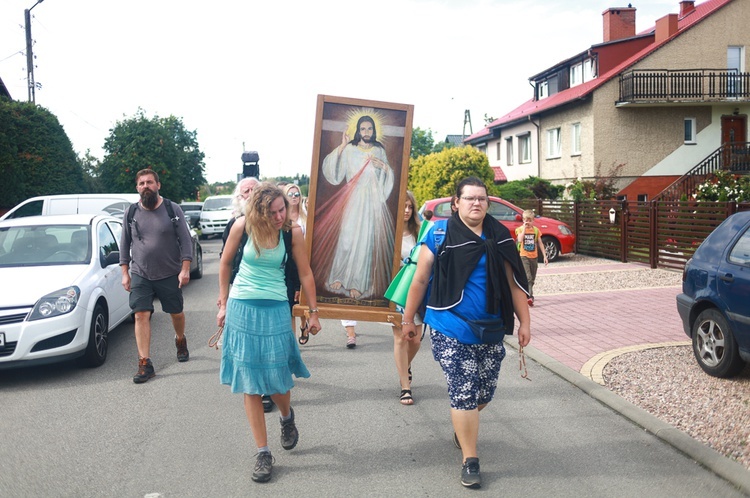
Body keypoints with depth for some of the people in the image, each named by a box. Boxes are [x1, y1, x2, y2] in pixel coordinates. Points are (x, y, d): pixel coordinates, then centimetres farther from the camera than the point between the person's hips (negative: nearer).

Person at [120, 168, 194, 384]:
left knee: (176, 313, 13)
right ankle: (145, 364, -6)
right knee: (141, 316, -9)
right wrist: (125, 273, 4)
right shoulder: (131, 213, 3)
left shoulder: (172, 209, -4)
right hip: (140, 275, 1)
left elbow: (186, 240, -4)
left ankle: (181, 341, 43)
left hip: (170, 275, -1)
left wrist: (185, 269, -11)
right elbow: (124, 245, 9)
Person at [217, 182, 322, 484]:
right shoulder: (243, 228, -7)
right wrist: (223, 304, 8)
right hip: (241, 310, 1)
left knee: (276, 379, -1)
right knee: (249, 384, 3)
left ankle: (287, 416, 36)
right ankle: (263, 453, 13)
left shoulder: (293, 234, -6)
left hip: (275, 311, 0)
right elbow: (225, 263, 7)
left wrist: (313, 312, 7)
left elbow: (305, 274, 3)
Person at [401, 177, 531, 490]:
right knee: (463, 392, -4)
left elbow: (514, 283, 8)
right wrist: (408, 319, 3)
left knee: (484, 393, 13)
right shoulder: (439, 233, -5)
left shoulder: (499, 237, 4)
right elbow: (420, 279, 0)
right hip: (450, 329, -4)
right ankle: (469, 460, 12)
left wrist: (524, 322, 6)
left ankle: (461, 427, 45)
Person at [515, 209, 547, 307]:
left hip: (534, 257, 4)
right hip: (524, 256, -4)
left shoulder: (536, 230, 7)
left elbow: (540, 243, 9)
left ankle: (528, 295, 28)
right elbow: (520, 240, -22)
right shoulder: (520, 229, -3)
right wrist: (524, 228, -20)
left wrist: (545, 256, 4)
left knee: (532, 279, 12)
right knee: (528, 277, -18)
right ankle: (530, 297, -26)